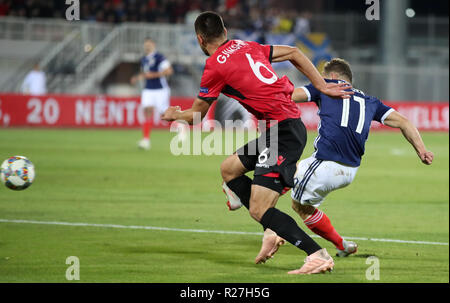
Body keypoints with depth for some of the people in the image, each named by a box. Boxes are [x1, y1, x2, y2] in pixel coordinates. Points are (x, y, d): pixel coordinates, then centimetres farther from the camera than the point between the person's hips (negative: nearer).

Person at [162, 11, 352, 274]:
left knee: (258, 210, -12)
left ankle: (318, 255, -19)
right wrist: (322, 87, 17)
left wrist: (174, 115, 27)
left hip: (283, 131, -9)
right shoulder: (246, 47, 14)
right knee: (229, 169, 21)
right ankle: (274, 228, 16)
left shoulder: (215, 67, -8)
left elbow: (196, 115, 5)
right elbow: (293, 53, 17)